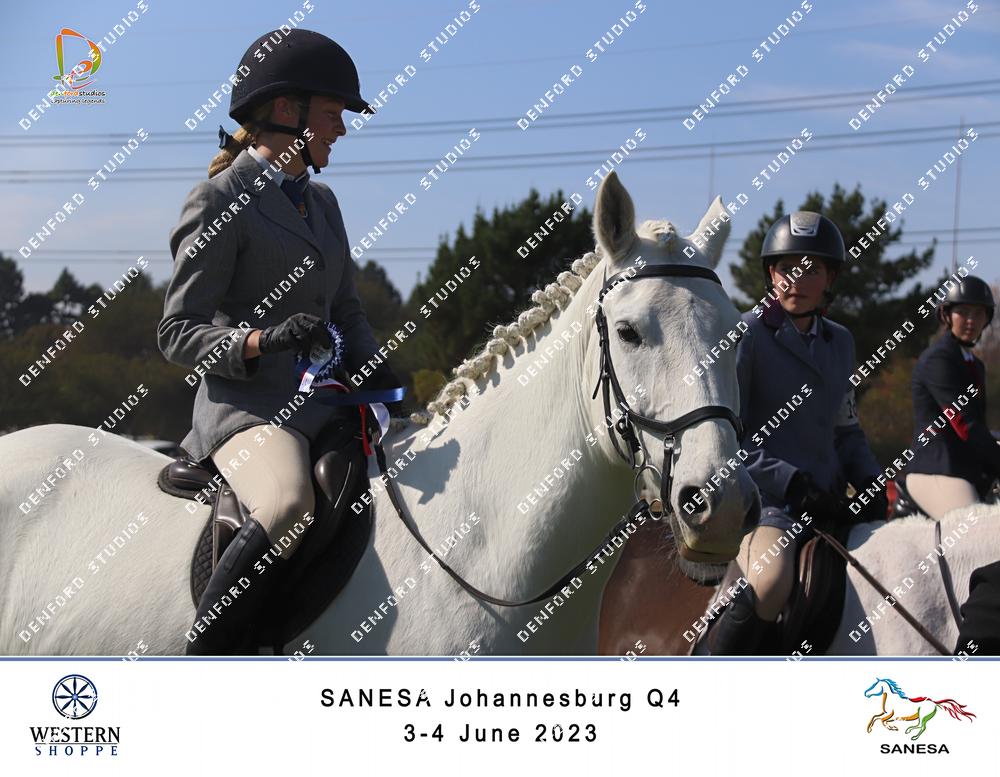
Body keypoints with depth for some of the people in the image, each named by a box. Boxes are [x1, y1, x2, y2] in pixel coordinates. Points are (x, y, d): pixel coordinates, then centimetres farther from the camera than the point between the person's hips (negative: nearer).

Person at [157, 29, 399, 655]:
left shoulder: (322, 201, 20)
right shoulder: (221, 200, -4)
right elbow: (178, 331, -7)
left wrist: (380, 376, 7)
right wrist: (263, 339, -24)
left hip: (326, 405, 8)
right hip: (249, 406, -8)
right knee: (289, 507, -37)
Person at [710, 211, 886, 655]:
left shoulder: (840, 343, 17)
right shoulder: (746, 335, -4)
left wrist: (870, 482, 6)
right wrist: (790, 482, -17)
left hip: (828, 502, 7)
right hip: (763, 502, -7)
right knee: (771, 582, -35)